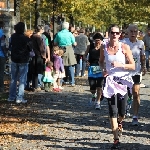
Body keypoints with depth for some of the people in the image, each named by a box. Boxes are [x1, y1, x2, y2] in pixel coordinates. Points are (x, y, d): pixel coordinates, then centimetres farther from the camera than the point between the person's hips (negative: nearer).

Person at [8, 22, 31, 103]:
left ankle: (11, 96, 17)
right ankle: (19, 98, -3)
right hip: (23, 61, -5)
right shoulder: (26, 38, -18)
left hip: (14, 60, 5)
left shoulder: (13, 37, -3)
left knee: (13, 79, 15)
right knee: (22, 80, 1)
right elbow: (30, 49, -8)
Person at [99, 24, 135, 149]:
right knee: (113, 112, -7)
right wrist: (103, 69, -1)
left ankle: (119, 122, 45)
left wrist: (120, 65, -20)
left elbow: (133, 66, -6)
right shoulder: (104, 48, 0)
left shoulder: (124, 47, -6)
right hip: (110, 81, 0)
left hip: (123, 81, 0)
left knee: (122, 112, 7)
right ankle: (116, 140, -2)